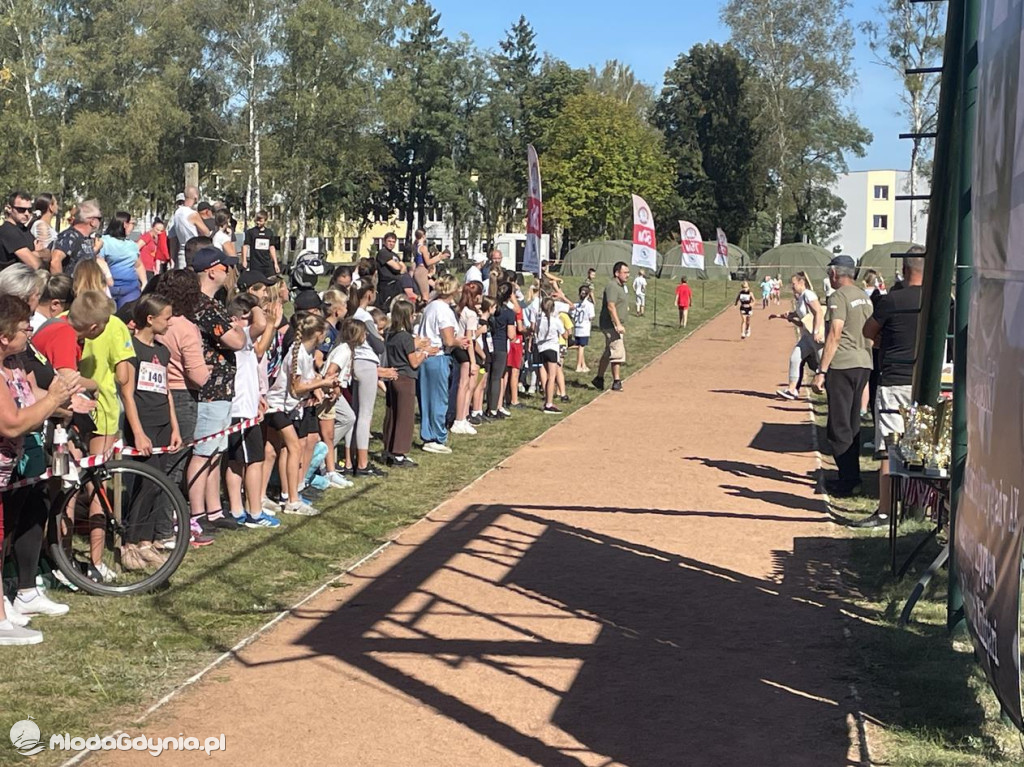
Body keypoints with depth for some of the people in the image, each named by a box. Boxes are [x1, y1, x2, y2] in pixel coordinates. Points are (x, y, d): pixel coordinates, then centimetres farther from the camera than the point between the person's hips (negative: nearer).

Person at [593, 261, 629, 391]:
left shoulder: (621, 286, 16)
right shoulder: (612, 286, -17)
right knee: (618, 352, -10)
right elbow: (611, 306, -25)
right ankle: (616, 382, -6)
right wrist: (618, 325, -29)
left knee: (609, 353, 16)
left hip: (617, 325, 10)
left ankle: (599, 378, 25)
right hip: (611, 324, -10)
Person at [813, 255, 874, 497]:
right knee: (852, 425, 16)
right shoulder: (865, 297, 15)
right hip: (864, 365, 9)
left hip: (842, 366, -9)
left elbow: (834, 335, -17)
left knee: (839, 427, -4)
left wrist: (821, 371, -17)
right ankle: (852, 476, 21)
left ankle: (849, 481, -5)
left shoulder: (839, 297, -11)